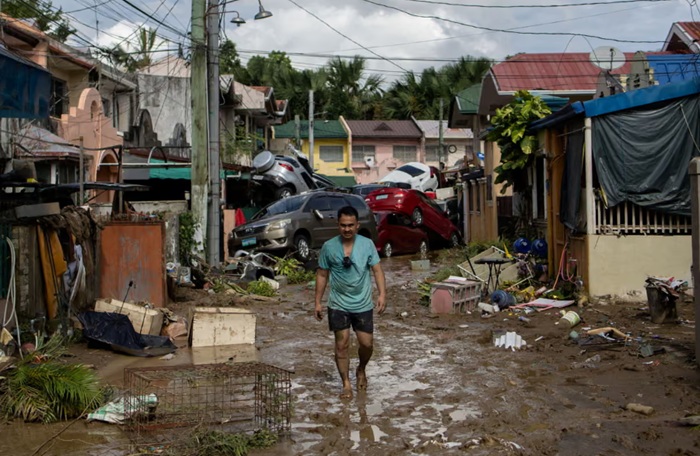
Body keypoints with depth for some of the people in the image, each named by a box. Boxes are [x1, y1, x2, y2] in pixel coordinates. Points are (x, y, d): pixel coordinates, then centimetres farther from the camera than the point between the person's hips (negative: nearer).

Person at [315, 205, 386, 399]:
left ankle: (361, 370, 34)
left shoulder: (367, 244, -6)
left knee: (367, 343, 4)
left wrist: (382, 293, -17)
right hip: (338, 305, 0)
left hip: (363, 304, 1)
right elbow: (322, 275, 2)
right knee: (342, 345, 1)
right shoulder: (329, 247, -6)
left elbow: (377, 270, -4)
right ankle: (346, 384, 15)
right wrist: (318, 302, 1)